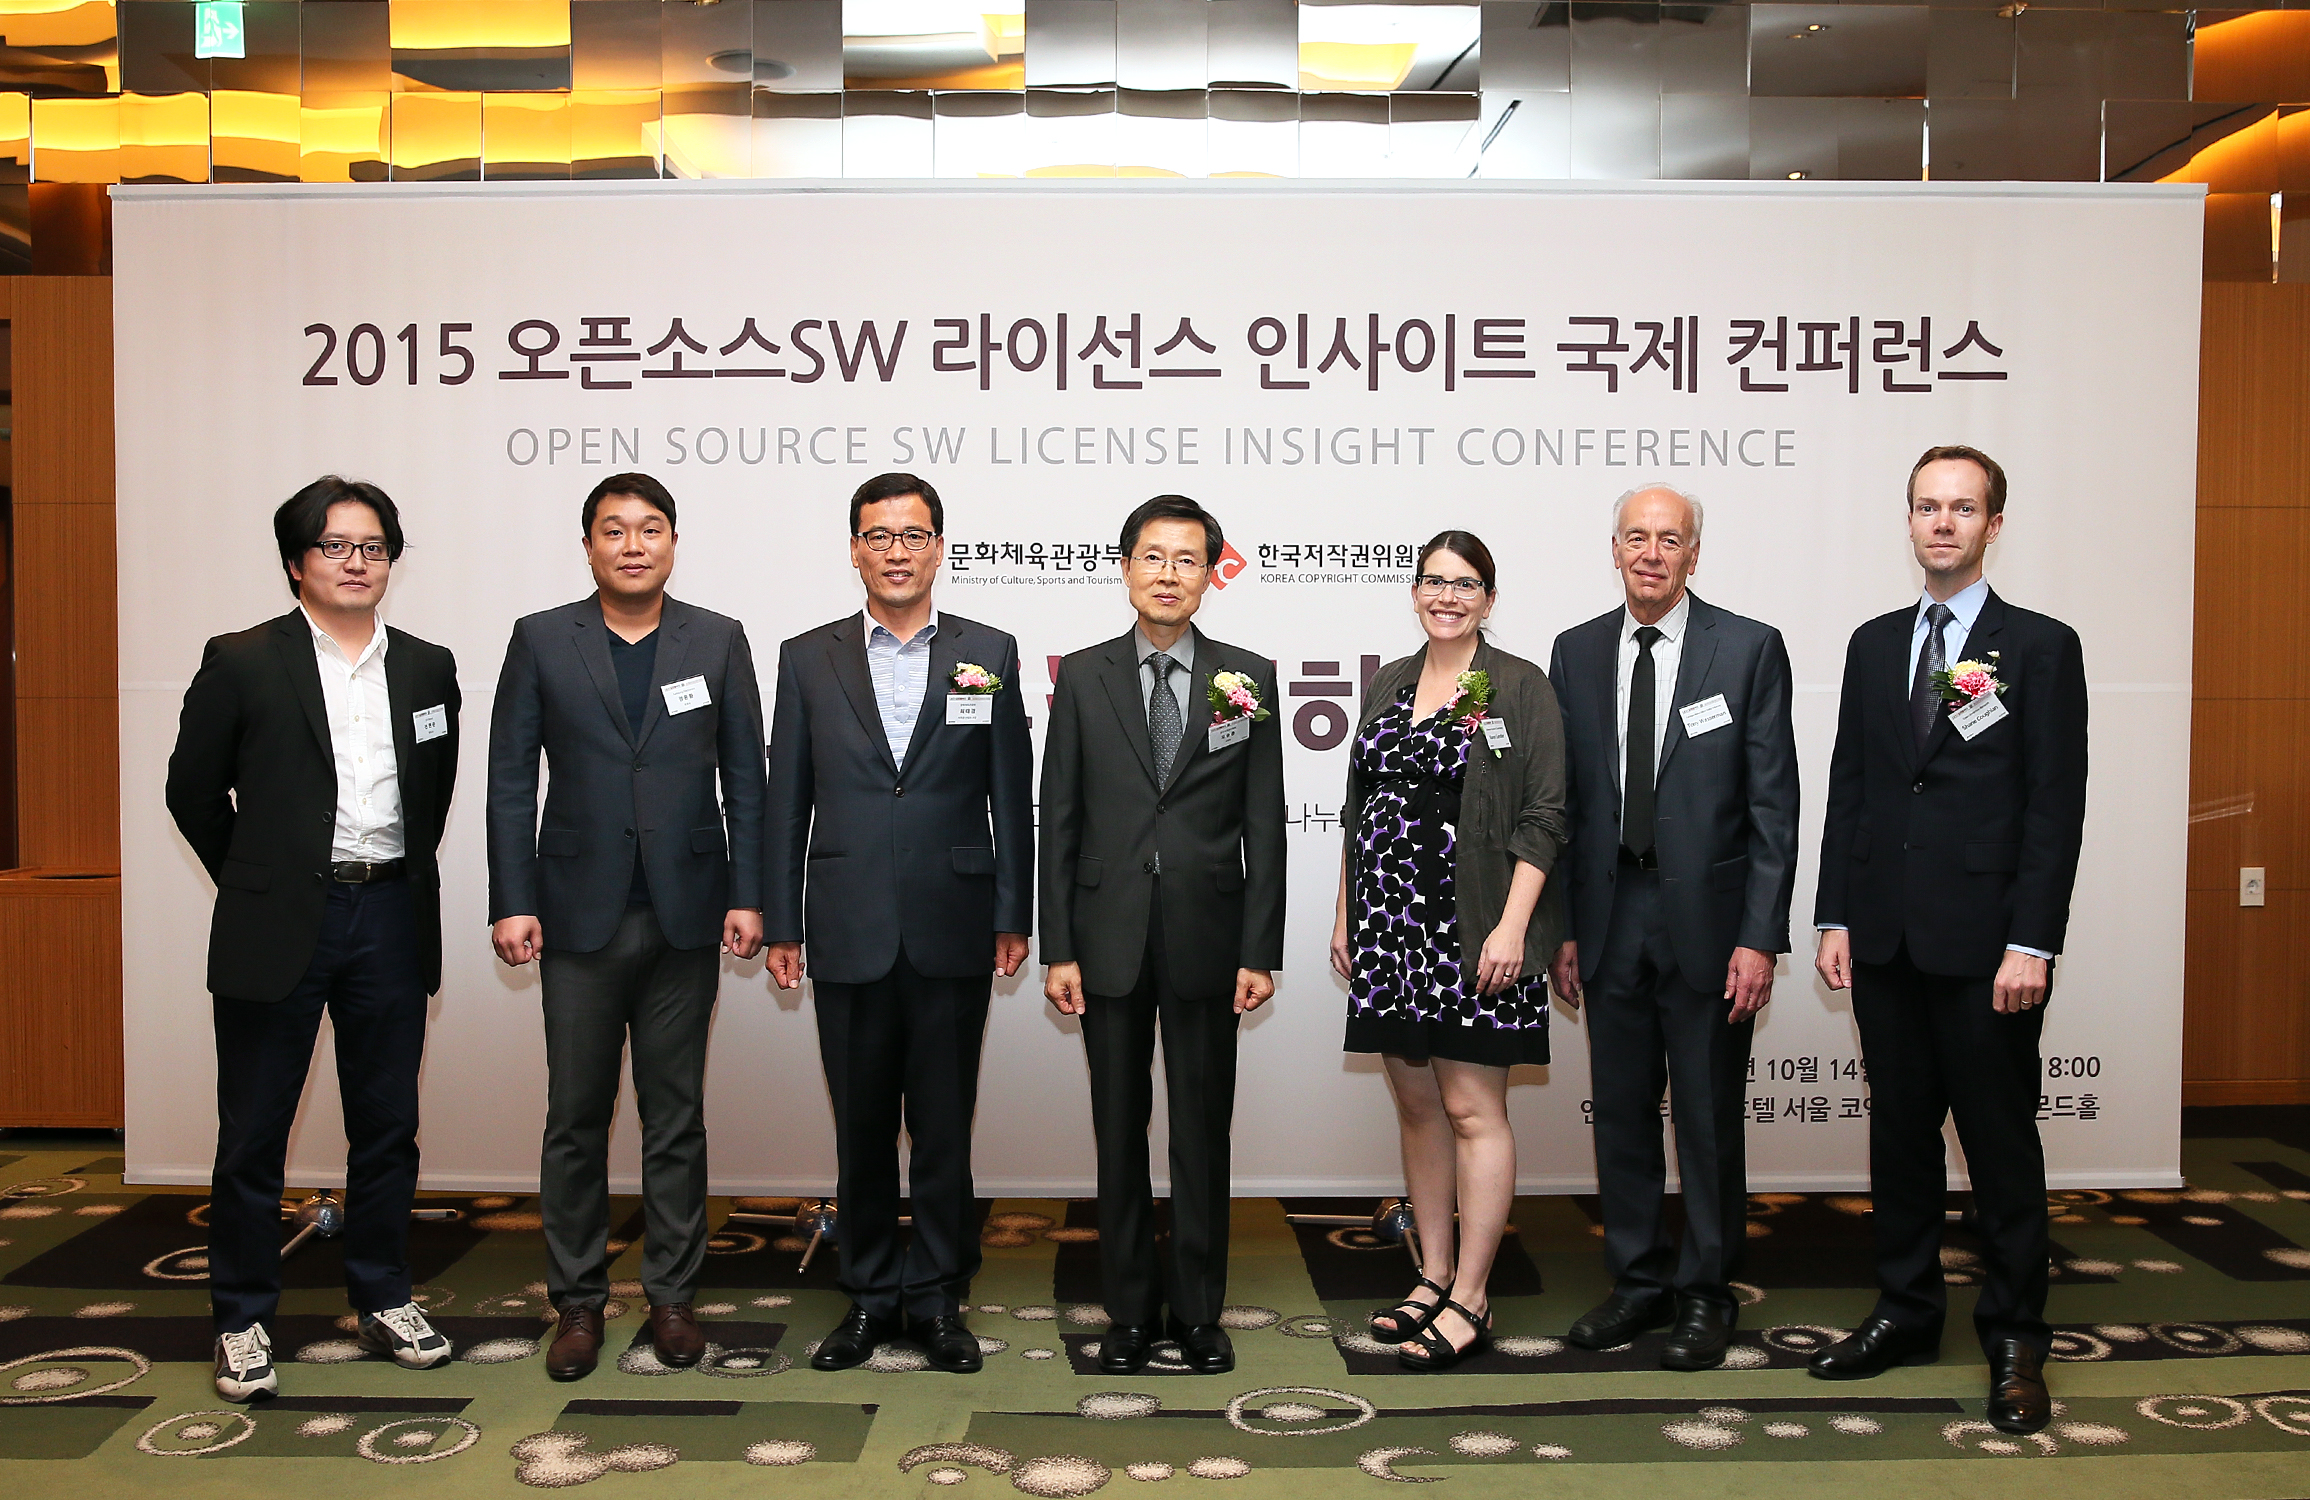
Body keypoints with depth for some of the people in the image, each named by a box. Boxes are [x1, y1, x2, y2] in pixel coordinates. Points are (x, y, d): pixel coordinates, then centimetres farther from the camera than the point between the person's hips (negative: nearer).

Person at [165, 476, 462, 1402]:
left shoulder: (428, 669, 7)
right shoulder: (242, 664, -3)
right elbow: (194, 791, 4)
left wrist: (400, 878, 12)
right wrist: (254, 881, 7)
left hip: (390, 919, 3)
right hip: (278, 926, -3)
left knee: (387, 1126, 11)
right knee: (254, 1133, 6)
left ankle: (382, 1301, 25)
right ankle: (242, 1321, 19)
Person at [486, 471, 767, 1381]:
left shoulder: (718, 641, 4)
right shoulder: (540, 641, 3)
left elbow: (744, 778, 4)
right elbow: (510, 780, 2)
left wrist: (747, 895, -2)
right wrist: (511, 903, -4)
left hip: (685, 916, 0)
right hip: (580, 917, 0)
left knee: (675, 1116, 9)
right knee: (577, 1118, 7)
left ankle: (672, 1293, 22)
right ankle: (578, 1301, 21)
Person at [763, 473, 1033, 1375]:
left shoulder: (989, 653, 4)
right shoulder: (808, 660, 6)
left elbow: (1011, 794, 4)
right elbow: (786, 801, 6)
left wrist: (1013, 915, 0)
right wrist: (779, 924, 3)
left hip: (952, 932, -1)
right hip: (849, 936, 1)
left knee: (944, 1129, 7)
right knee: (862, 1130, 11)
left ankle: (937, 1298, 21)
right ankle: (870, 1295, 25)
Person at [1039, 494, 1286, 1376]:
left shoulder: (1248, 679, 2)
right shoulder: (1083, 678, 3)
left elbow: (1264, 826, 1)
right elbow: (1059, 822, 2)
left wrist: (1260, 951, -4)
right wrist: (1058, 949, -3)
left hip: (1206, 939, 0)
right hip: (1110, 939, 1)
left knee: (1203, 1131, 8)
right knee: (1120, 1130, 10)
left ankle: (1198, 1310, 23)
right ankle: (1131, 1310, 23)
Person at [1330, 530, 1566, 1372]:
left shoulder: (1520, 689, -3)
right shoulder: (1387, 686, 14)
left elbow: (1543, 816, -8)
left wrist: (1512, 926, -17)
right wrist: (1346, 916, 14)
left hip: (1473, 930, -5)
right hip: (1390, 925, 6)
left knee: (1472, 1109, -2)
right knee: (1414, 1104, 11)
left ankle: (1469, 1301, 7)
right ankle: (1434, 1278, 23)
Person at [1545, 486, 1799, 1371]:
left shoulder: (1749, 649, -3)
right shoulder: (1576, 653, 7)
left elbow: (1774, 805, -6)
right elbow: (1565, 799, 9)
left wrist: (1759, 937, -11)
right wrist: (1562, 927, 5)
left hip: (1708, 921, -3)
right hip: (1610, 922, 3)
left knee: (1709, 1121, 7)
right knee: (1621, 1114, 12)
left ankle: (1704, 1295, 22)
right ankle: (1638, 1282, 27)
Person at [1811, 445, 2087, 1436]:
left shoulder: (2041, 647, -1)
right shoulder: (1873, 644, 12)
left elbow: (2056, 805, -6)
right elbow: (1848, 789, 11)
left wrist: (2032, 944, -13)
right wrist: (1835, 919, 5)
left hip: (1984, 945, -4)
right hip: (1886, 942, 4)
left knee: (2002, 1146, 4)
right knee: (1899, 1133, 13)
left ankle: (2015, 1343, 17)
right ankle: (1906, 1311, 26)